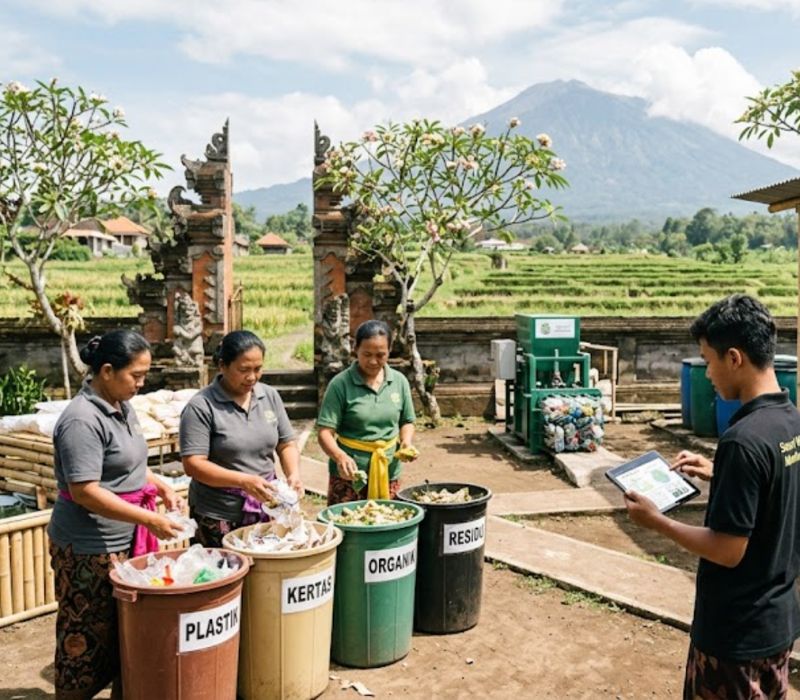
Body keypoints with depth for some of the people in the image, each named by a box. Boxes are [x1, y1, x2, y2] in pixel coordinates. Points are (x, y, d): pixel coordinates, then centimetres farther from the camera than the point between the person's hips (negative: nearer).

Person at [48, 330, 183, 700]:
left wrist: (162, 487, 4)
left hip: (125, 540, 9)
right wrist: (149, 519, -26)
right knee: (88, 637, 6)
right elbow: (85, 492, -25)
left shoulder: (121, 407, 6)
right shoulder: (82, 420, -22)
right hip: (89, 548, -8)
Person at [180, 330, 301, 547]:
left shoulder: (270, 396, 4)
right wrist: (243, 481, -25)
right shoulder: (201, 406, -11)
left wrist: (293, 474, -10)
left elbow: (287, 444, 10)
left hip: (266, 511, 4)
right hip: (218, 517, -4)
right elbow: (193, 464, -16)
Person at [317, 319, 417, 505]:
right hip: (349, 475, -3)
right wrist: (340, 456, -30)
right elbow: (325, 433, -12)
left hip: (388, 474, 3)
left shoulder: (399, 381, 4)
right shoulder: (341, 384, -8)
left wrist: (407, 442, -4)